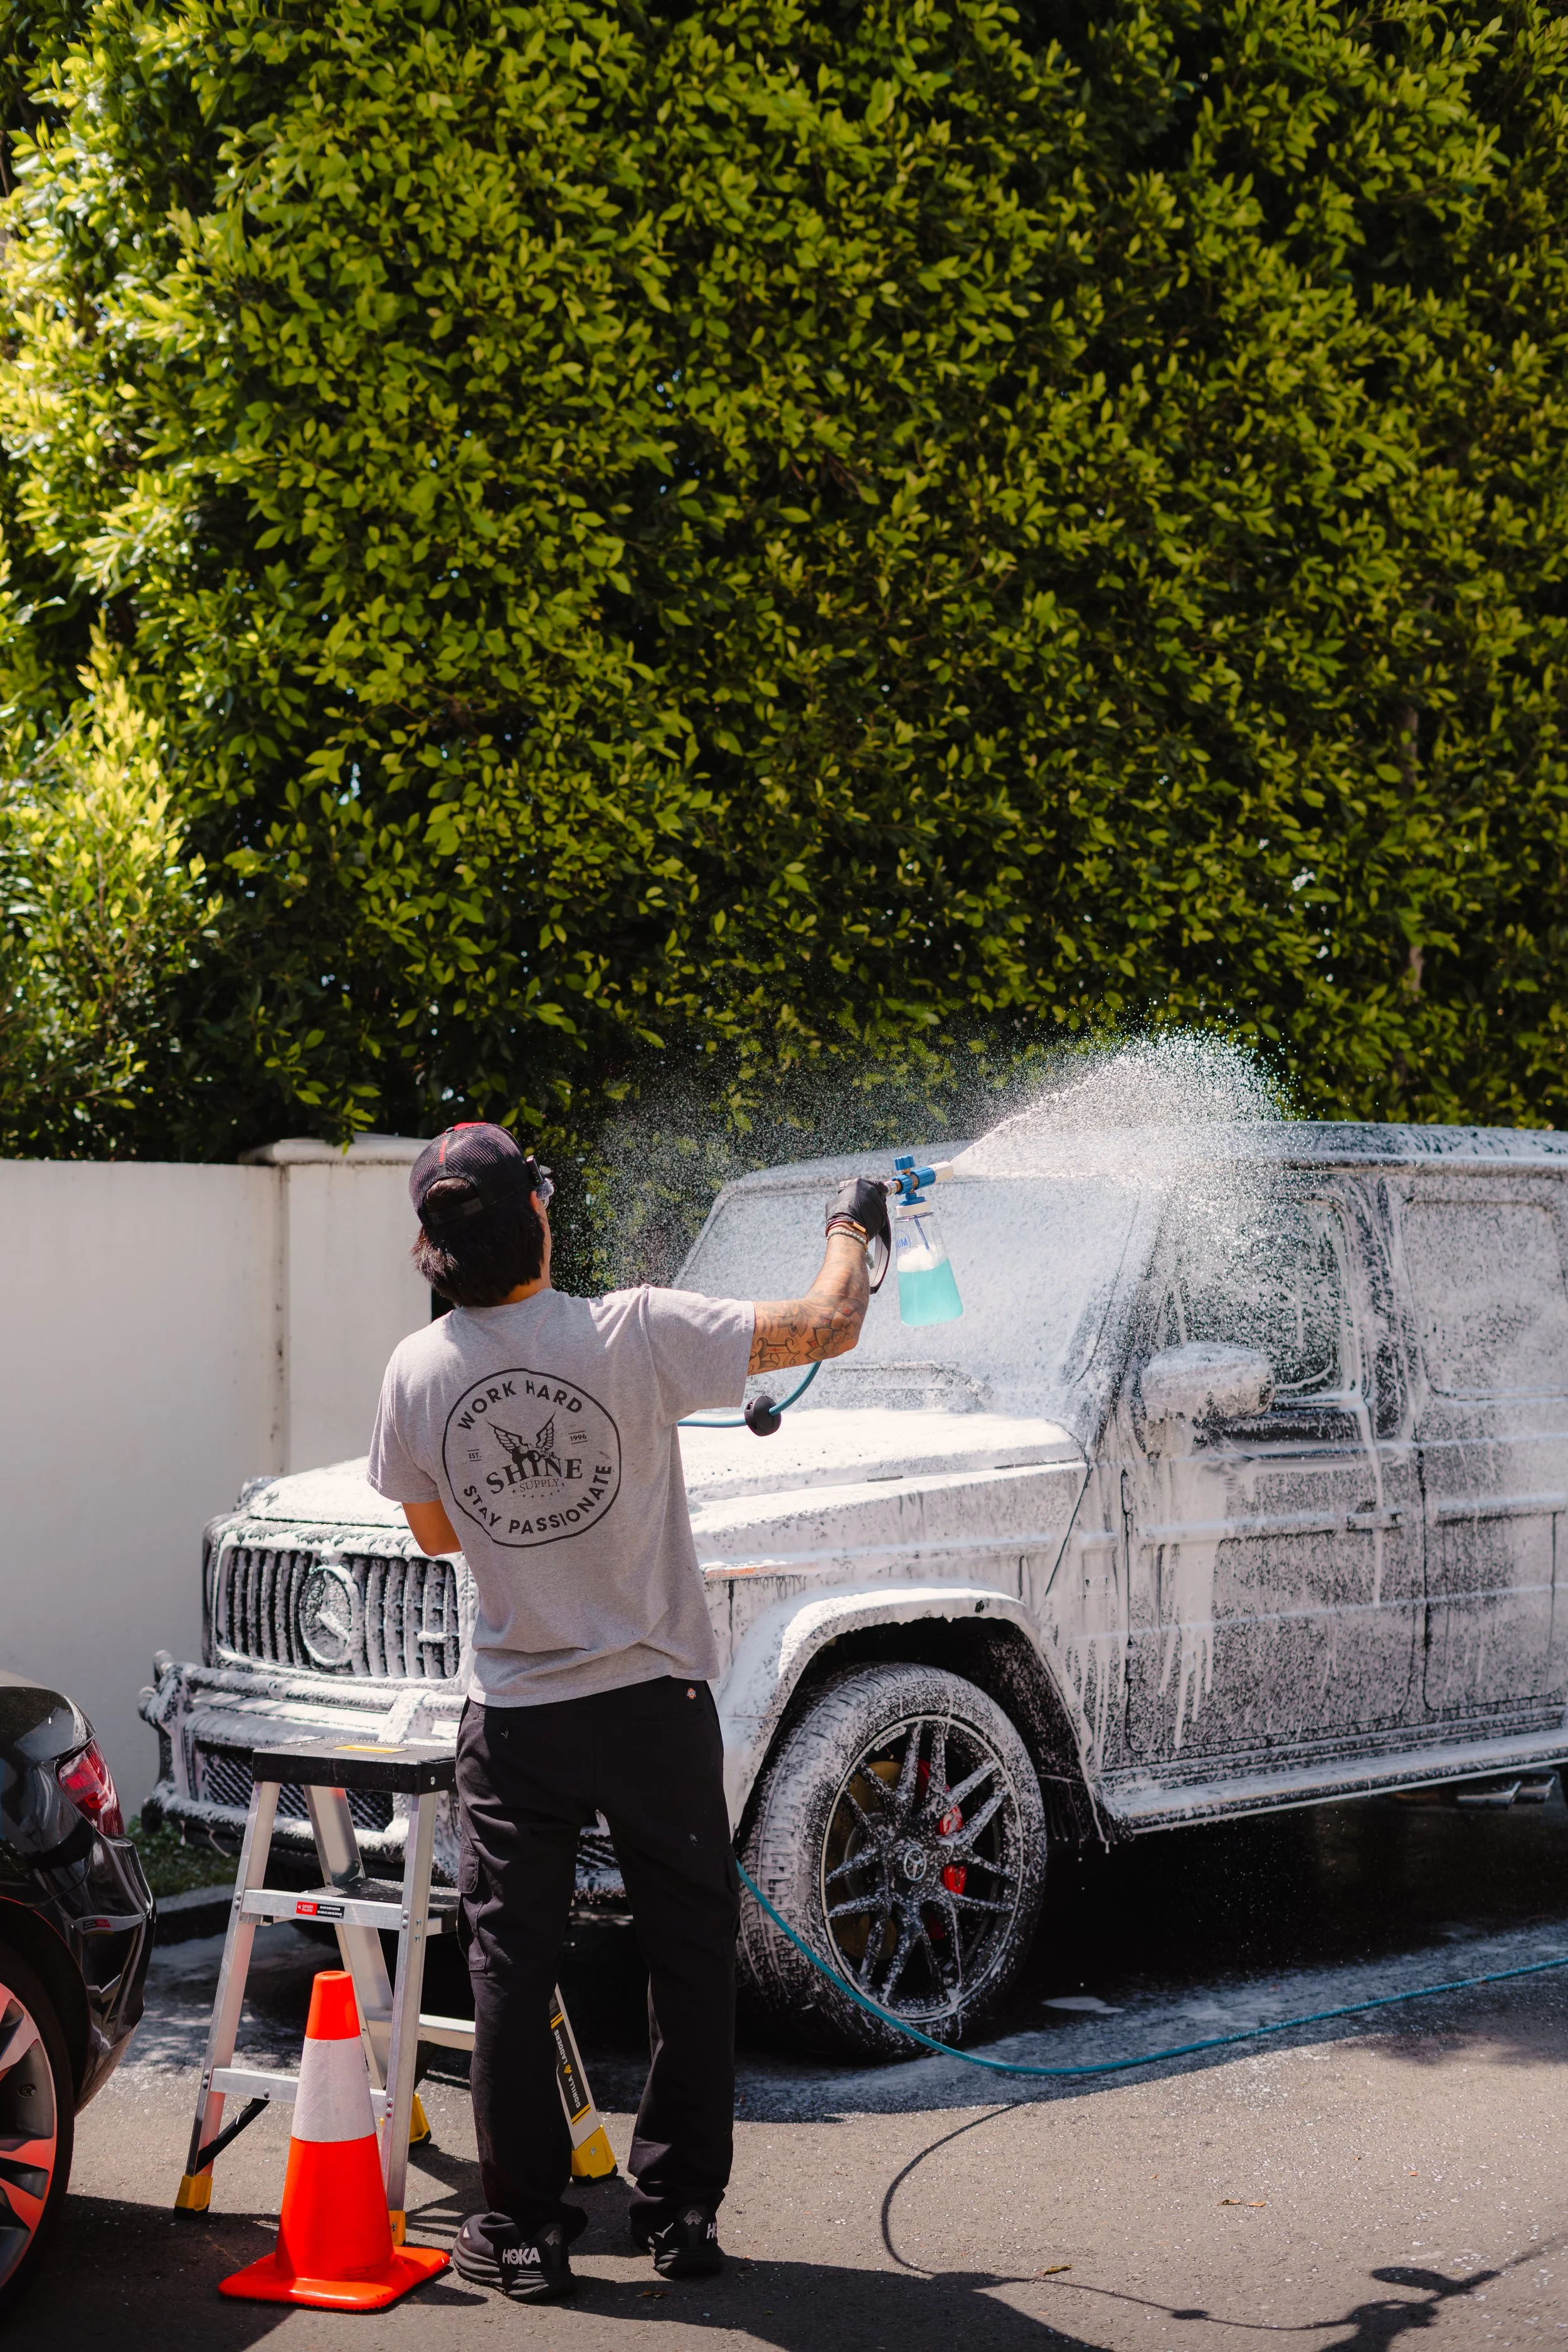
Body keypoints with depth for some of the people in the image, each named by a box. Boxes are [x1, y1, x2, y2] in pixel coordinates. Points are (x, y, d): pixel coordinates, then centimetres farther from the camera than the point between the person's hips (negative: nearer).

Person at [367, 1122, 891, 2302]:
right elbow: (829, 1326, -12)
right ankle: (681, 2210, 19)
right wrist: (852, 1224, 7)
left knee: (512, 1973, 11)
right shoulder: (633, 1334, -16)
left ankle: (524, 2229, 15)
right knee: (691, 1958, 13)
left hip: (514, 1719, 2)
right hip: (654, 1703, -1)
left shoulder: (417, 1374, -6)